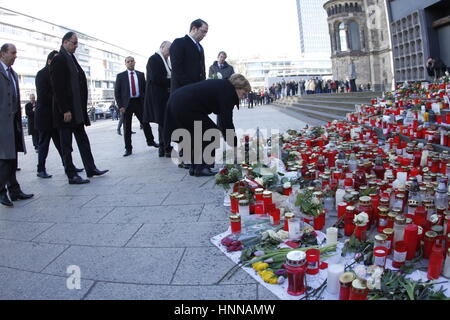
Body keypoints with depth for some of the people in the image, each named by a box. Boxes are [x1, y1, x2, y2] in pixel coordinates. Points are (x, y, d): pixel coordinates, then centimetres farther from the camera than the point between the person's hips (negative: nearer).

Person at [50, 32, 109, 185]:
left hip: (77, 109, 9)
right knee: (66, 143, 0)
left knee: (83, 140, 12)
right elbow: (58, 88, -16)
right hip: (66, 109, -9)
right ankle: (72, 175, 6)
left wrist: (82, 108, 11)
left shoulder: (71, 59, 16)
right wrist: (65, 110, -20)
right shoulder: (58, 60, -10)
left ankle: (91, 169, 20)